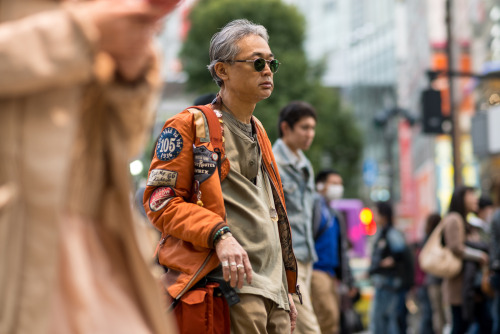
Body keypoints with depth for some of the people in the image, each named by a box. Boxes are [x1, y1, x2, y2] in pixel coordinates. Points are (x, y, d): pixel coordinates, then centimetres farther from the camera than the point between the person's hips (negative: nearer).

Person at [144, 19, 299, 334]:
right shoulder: (190, 125, 1)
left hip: (274, 291, 8)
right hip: (232, 282, -7)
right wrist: (219, 234, -22)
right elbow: (160, 201, -8)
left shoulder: (258, 133, 25)